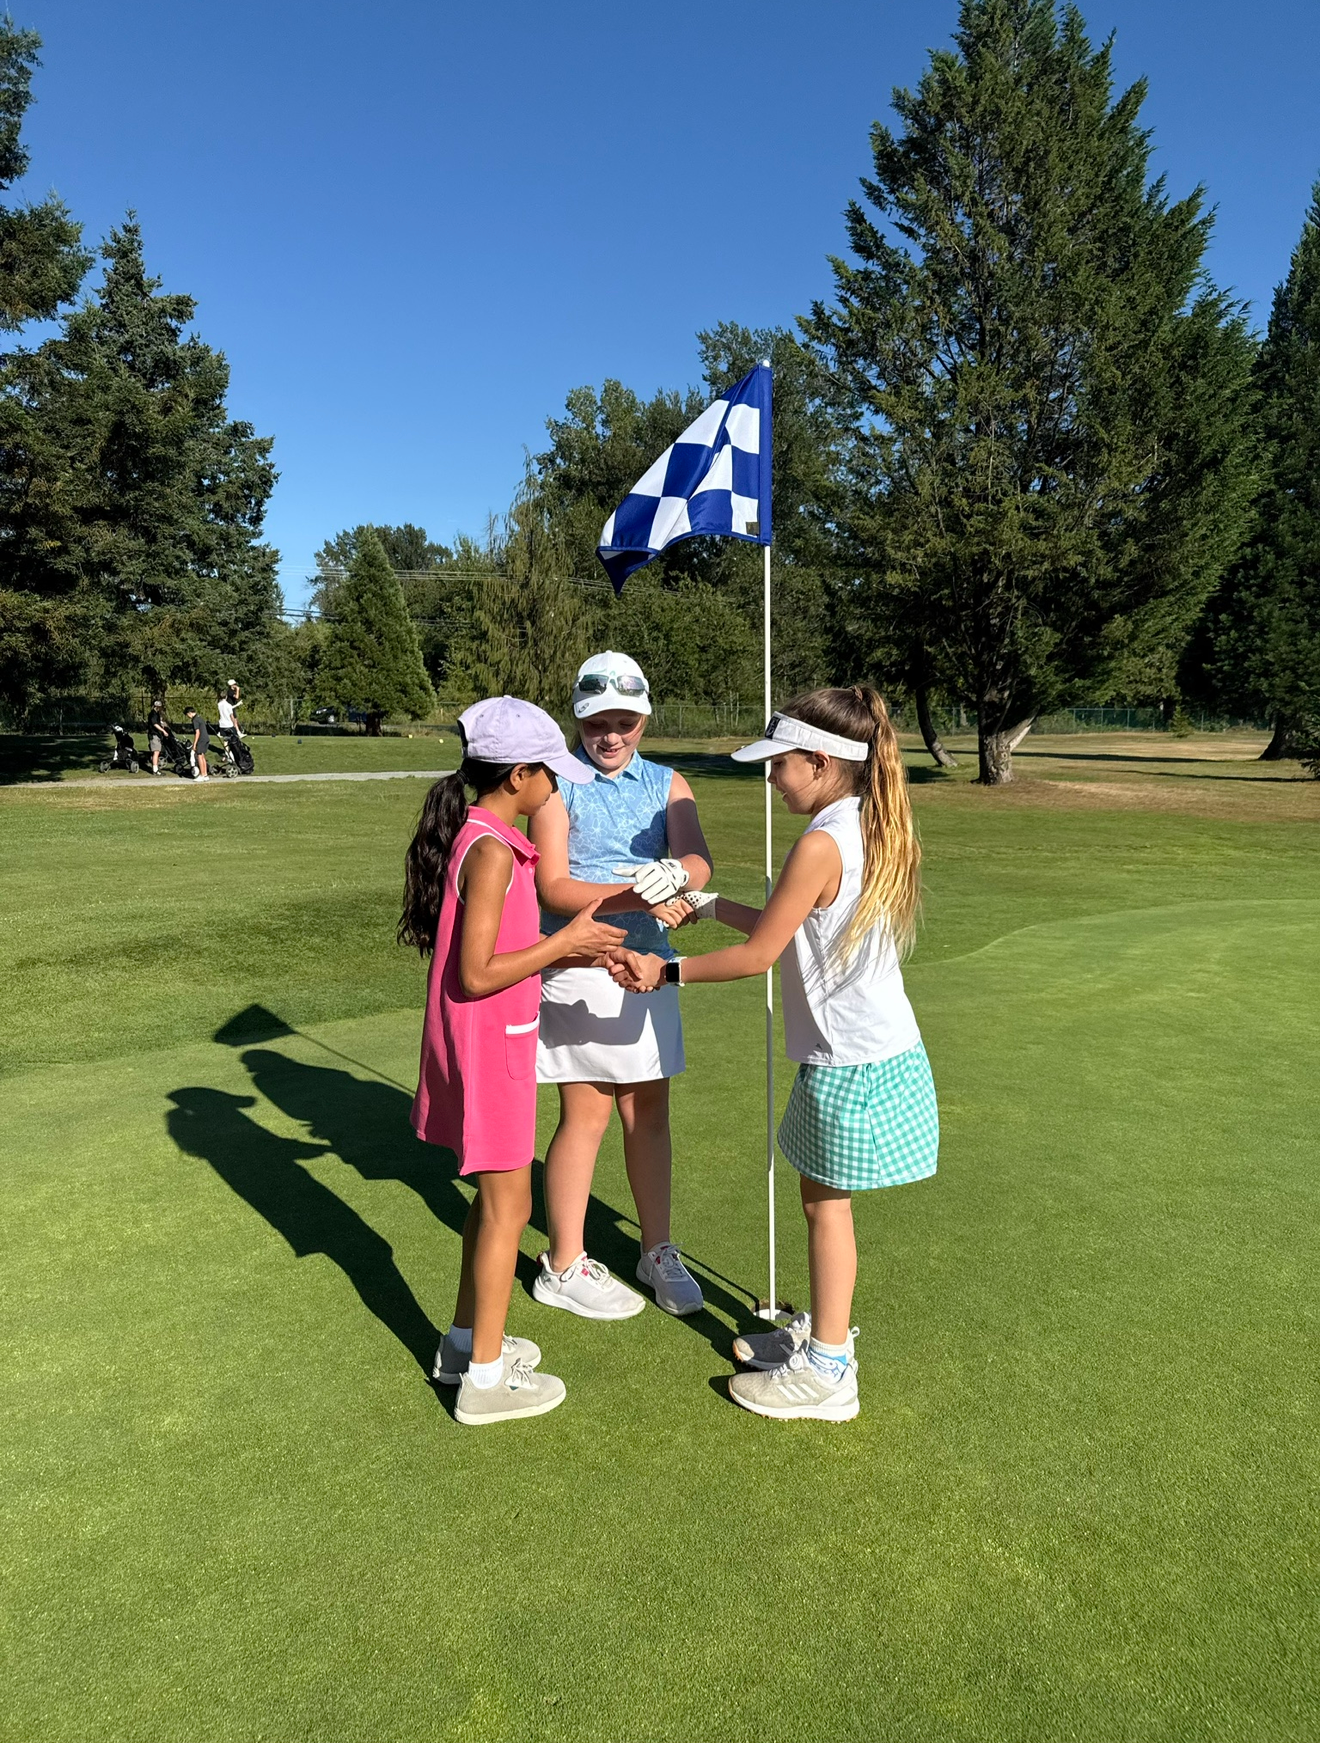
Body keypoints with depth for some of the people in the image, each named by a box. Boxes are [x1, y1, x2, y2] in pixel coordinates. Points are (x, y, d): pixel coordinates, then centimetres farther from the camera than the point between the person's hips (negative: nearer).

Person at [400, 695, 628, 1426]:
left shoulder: (474, 837, 8)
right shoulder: (493, 851, -22)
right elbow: (477, 974, -24)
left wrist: (573, 948, 7)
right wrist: (565, 941, -17)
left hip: (487, 1043, 10)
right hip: (489, 1045, -10)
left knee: (494, 1195, 21)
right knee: (508, 1205, 4)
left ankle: (466, 1340, 37)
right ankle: (486, 1378, 19)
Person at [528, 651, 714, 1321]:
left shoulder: (666, 784, 8)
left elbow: (698, 861, -10)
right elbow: (553, 889, -16)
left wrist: (675, 874, -34)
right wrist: (636, 897, -29)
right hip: (578, 972, -4)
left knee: (649, 1113, 13)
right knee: (585, 1115, 3)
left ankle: (657, 1252, 30)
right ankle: (563, 1267, 21)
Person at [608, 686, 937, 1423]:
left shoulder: (823, 844, -23)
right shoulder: (873, 829, 6)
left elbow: (758, 954, -17)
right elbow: (791, 932, 12)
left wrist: (666, 972, -7)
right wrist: (712, 904, 16)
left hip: (851, 1061, -9)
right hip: (879, 1048, 9)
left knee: (826, 1201, 5)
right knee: (821, 1196, 20)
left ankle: (827, 1372, 21)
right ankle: (822, 1329, 37)